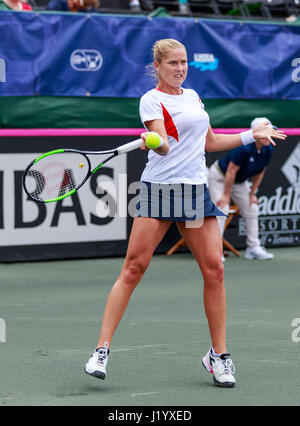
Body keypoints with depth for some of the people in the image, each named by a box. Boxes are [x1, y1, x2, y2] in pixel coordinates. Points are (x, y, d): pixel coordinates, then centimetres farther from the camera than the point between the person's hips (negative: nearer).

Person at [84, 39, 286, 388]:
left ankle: (218, 356, 8)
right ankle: (102, 350, -7)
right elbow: (163, 147, -16)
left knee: (214, 270, -2)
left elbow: (210, 143, 28)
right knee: (133, 268, -10)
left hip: (196, 191, 6)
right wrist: (155, 142, -38)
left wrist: (251, 135, 26)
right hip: (159, 188, -5)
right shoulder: (151, 100, -2)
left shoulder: (192, 95, 18)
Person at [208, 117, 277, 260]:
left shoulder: (268, 150, -12)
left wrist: (252, 193, 4)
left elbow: (260, 173, 2)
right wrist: (226, 195, -23)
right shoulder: (244, 148, -35)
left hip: (239, 181, 8)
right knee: (222, 209, -18)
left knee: (251, 210, 5)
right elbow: (231, 171, -29)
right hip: (219, 177, -8)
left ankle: (253, 248, 13)